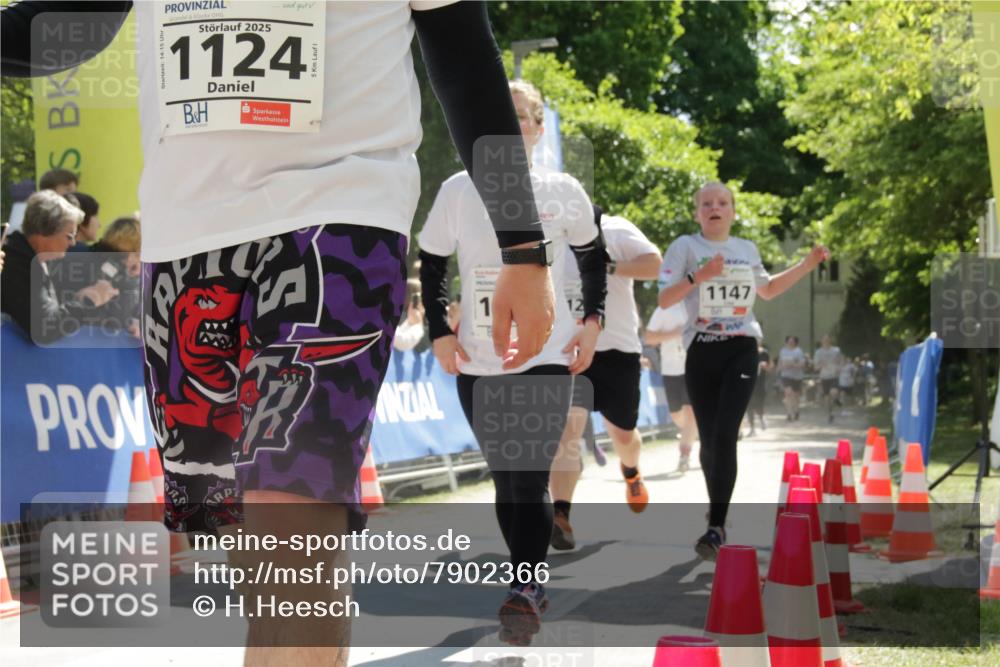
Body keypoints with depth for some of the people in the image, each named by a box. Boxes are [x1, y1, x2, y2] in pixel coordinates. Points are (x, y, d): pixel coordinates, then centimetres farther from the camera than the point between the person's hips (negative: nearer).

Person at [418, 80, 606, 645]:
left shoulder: (564, 192, 0)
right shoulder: (458, 190, 2)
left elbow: (593, 257, 14)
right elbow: (432, 266, 10)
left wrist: (594, 319, 2)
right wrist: (439, 332, 0)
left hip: (546, 358, -2)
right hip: (477, 363, 3)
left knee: (531, 477, -13)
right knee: (504, 479, 8)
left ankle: (525, 594, -15)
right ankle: (533, 584, 21)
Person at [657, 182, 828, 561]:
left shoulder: (747, 249, 12)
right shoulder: (686, 246, 1)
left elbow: (767, 290, 30)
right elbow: (664, 300, -5)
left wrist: (809, 264, 24)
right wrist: (698, 276, -18)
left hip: (741, 351, 1)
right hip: (702, 352, -1)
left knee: (725, 434, -15)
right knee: (709, 438, 5)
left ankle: (716, 527, -20)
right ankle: (718, 512, 26)